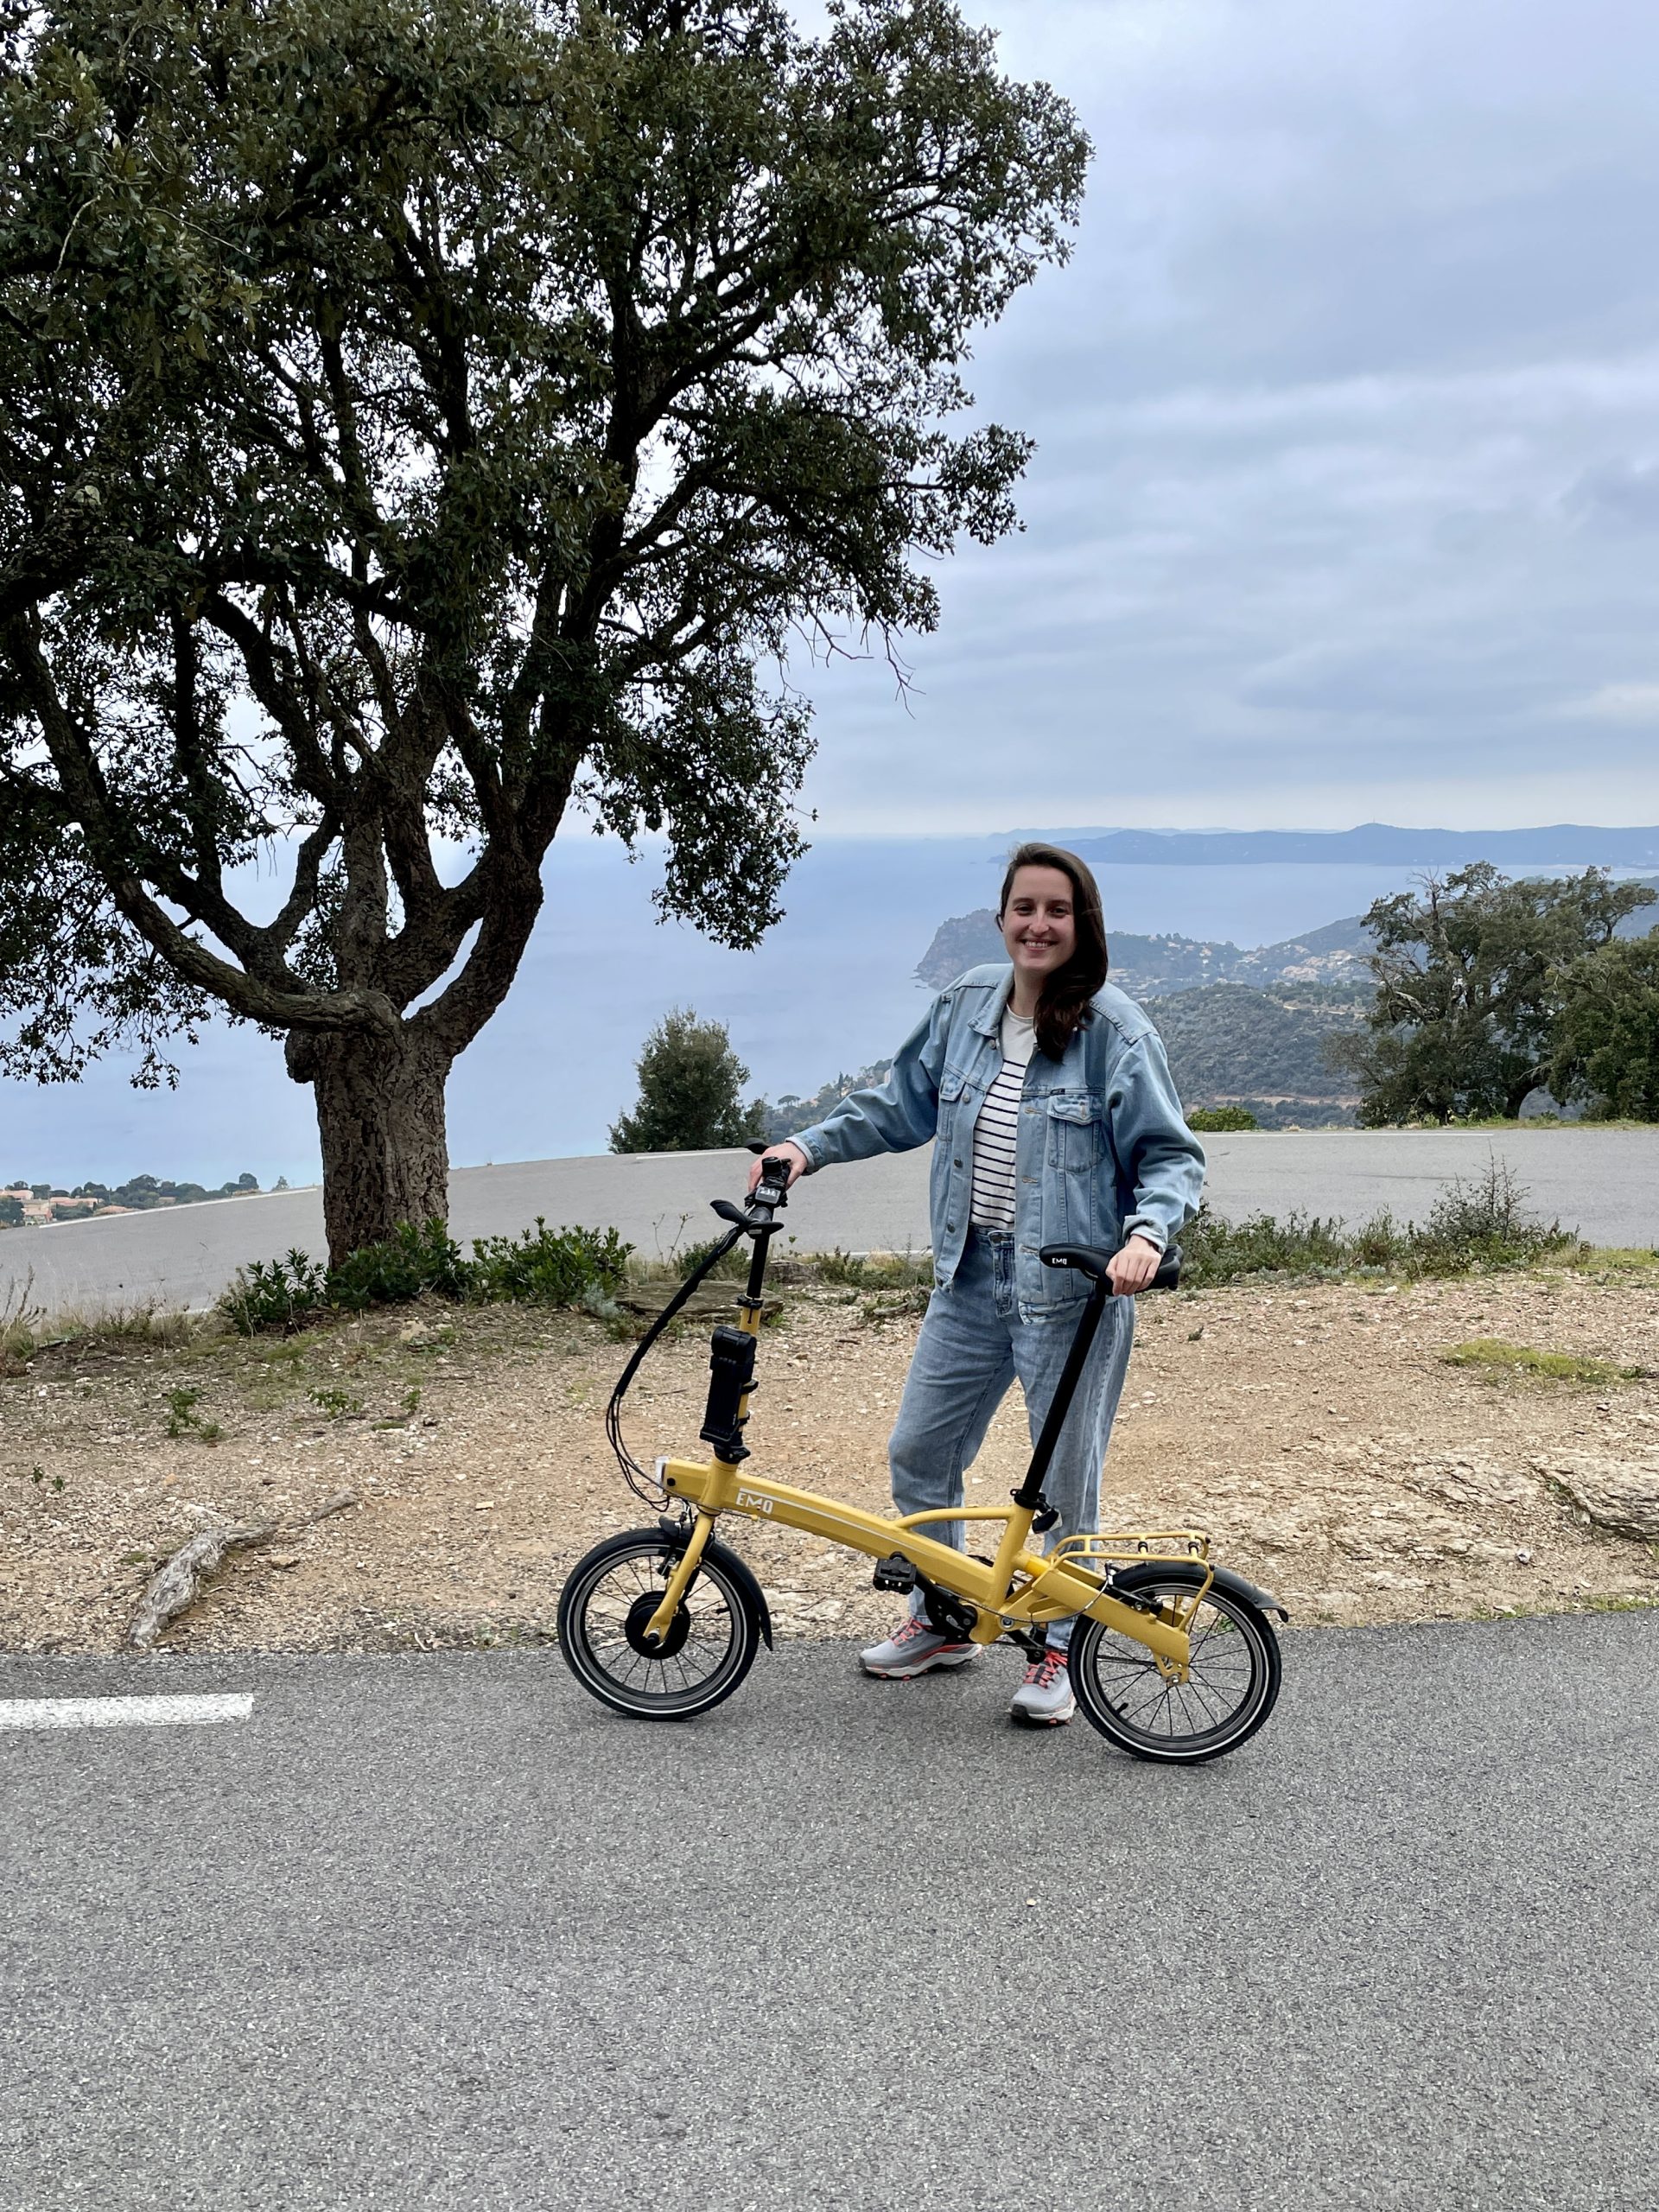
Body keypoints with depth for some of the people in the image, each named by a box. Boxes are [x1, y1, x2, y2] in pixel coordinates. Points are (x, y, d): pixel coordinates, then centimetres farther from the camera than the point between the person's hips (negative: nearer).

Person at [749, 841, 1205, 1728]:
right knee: (917, 1451, 12)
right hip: (970, 1279, 5)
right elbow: (902, 1102, 17)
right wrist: (810, 1144, 8)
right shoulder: (965, 1003, 4)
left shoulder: (1115, 1030, -11)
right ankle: (940, 1620, 34)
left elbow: (1172, 1155, -8)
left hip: (1072, 1290, -5)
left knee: (1064, 1480, 6)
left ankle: (1055, 1651, 26)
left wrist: (1147, 1233, -26)